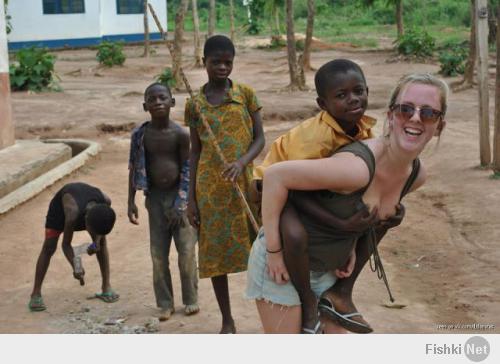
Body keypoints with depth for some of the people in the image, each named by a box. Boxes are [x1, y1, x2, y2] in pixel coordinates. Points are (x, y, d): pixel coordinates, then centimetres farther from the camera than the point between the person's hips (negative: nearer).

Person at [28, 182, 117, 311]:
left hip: (87, 199, 4)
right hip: (60, 205, -4)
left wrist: (97, 239, -28)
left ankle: (106, 287, 5)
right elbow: (66, 244, -31)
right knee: (49, 246, -11)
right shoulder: (72, 215, -45)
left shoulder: (106, 202, -35)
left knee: (102, 242, -5)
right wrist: (76, 267, -43)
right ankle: (36, 294, -5)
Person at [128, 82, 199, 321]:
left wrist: (180, 204, -9)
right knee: (158, 254, 5)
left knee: (186, 252, 0)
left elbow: (186, 170, -6)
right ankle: (165, 303, 16)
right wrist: (131, 201, 1)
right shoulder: (140, 135, -3)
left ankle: (191, 299, 17)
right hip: (155, 196, 2)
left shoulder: (181, 134, -9)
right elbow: (134, 168, 4)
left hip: (179, 195, -2)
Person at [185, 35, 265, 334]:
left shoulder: (246, 94, 2)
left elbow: (260, 137, 0)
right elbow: (195, 151, 7)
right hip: (210, 189, 1)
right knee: (215, 253, 6)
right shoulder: (195, 104, 4)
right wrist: (191, 198, 3)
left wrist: (241, 162, -20)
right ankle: (228, 321, 19)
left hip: (244, 183, -1)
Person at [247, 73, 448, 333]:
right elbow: (275, 175, -29)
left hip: (326, 269, 8)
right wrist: (274, 251, -25)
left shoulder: (416, 175, -5)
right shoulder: (358, 168, -32)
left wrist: (353, 249, 9)